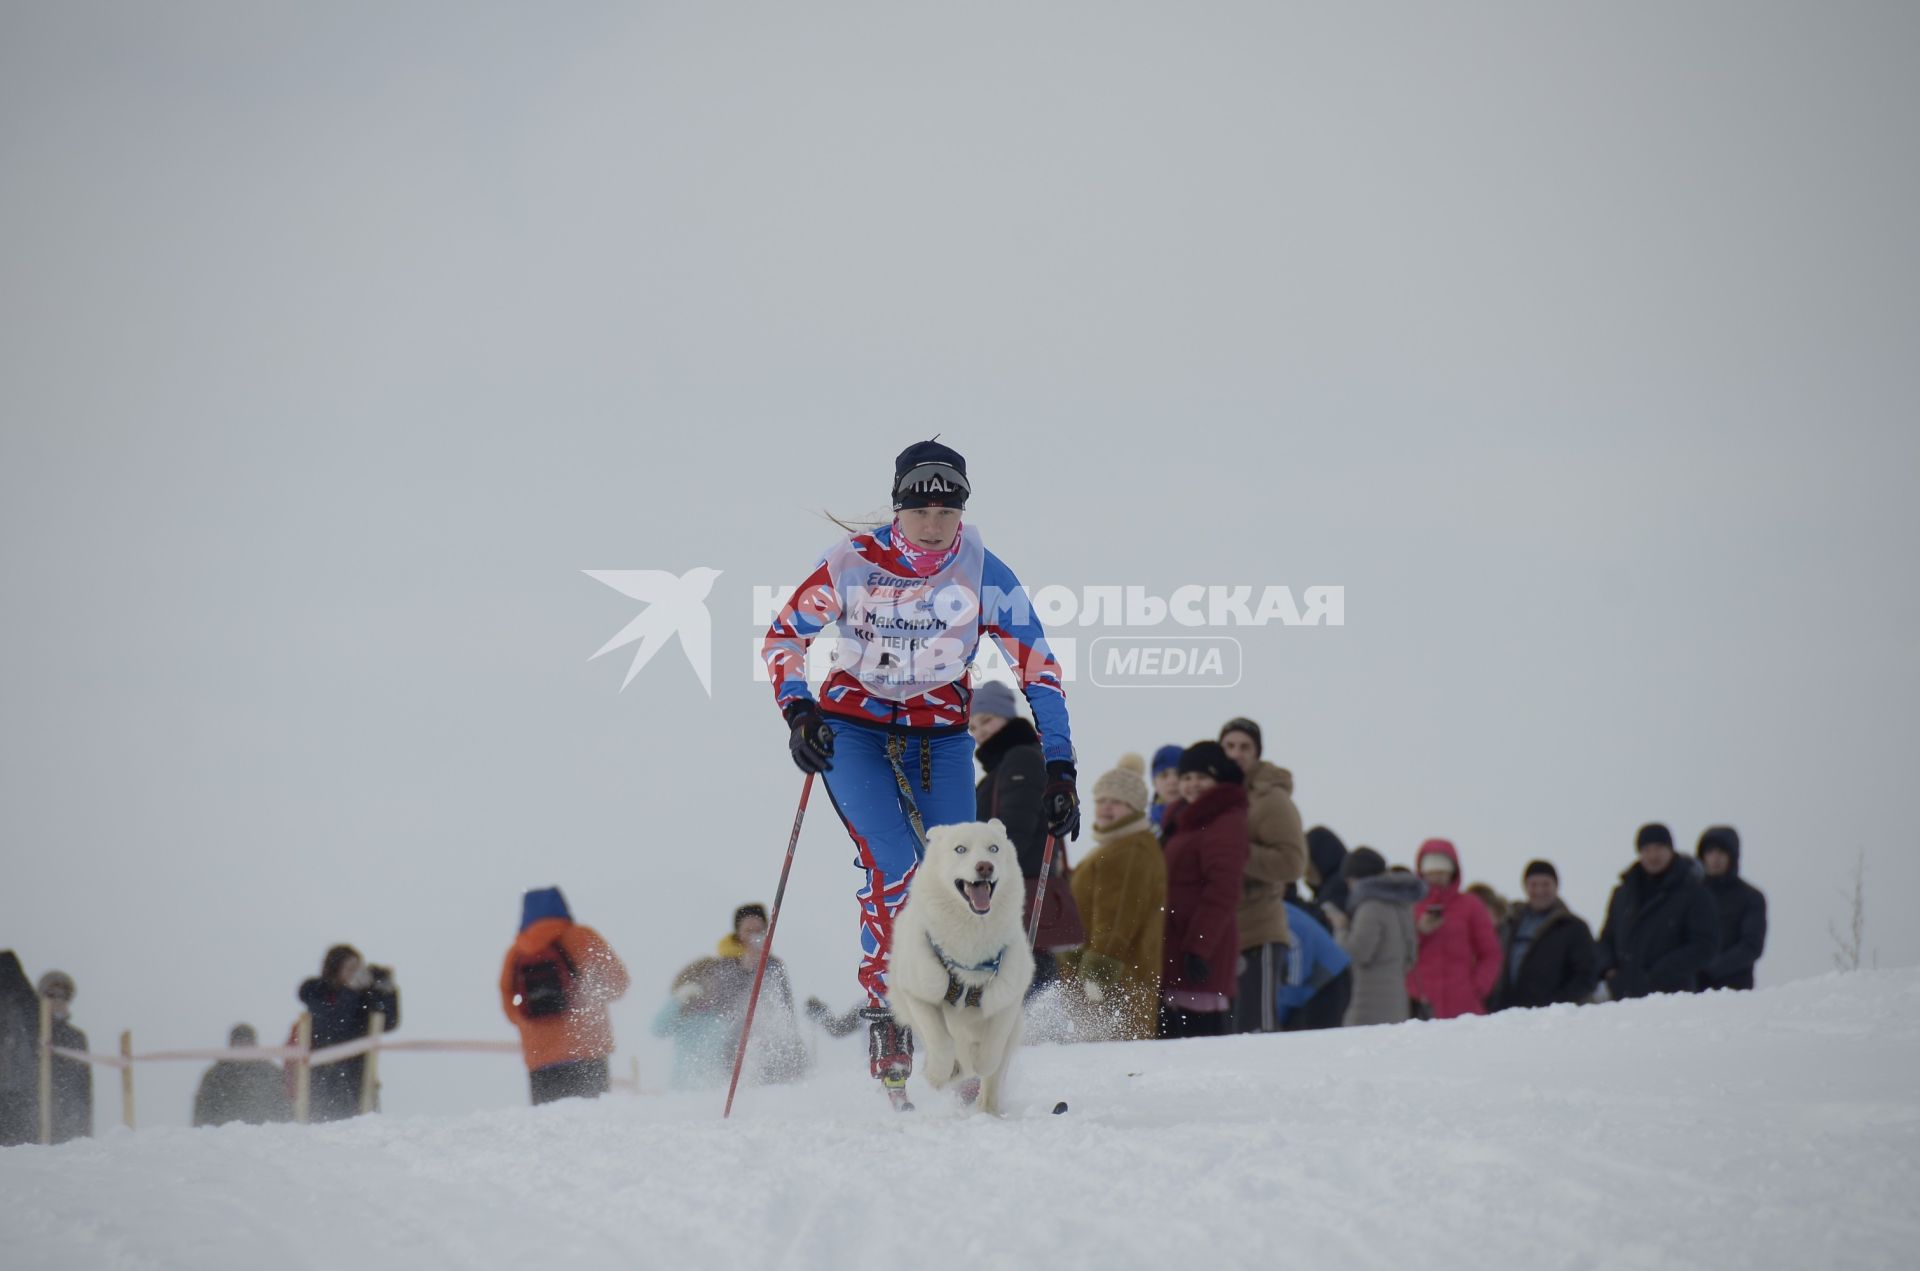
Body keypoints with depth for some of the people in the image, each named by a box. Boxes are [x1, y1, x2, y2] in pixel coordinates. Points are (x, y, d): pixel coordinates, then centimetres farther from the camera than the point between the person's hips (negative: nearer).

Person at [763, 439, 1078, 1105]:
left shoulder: (985, 575, -11)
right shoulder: (853, 563, -12)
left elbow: (1039, 669, -8)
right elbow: (782, 636, 1)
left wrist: (1059, 769, -13)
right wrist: (797, 711, -14)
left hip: (940, 736, 2)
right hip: (853, 730, -1)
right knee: (891, 864, -22)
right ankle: (883, 1016, -11)